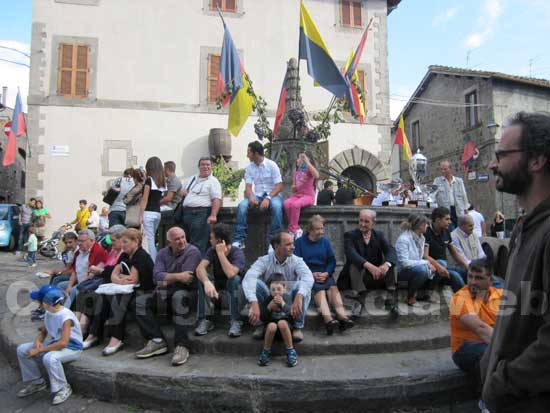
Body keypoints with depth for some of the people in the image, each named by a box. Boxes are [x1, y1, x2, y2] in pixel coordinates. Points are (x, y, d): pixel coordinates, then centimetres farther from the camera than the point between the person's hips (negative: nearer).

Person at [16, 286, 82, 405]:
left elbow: (63, 343, -32)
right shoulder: (48, 313, -1)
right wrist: (37, 341, -11)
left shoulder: (65, 316, -28)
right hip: (55, 343, 9)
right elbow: (43, 332, 13)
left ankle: (63, 388, -12)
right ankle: (36, 382, 17)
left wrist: (39, 350, -26)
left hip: (71, 347, -9)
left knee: (49, 358, -37)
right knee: (22, 350, 3)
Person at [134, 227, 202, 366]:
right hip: (164, 293, 6)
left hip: (184, 291, -6)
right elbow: (157, 276, -8)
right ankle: (157, 341, -13)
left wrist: (166, 280, -9)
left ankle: (181, 346, -35)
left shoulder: (192, 251, -9)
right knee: (139, 302, -10)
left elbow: (186, 279, -19)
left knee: (178, 297, -38)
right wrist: (177, 276, -22)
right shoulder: (162, 253, 9)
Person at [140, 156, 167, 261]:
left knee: (150, 239, -3)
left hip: (149, 212, -7)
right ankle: (156, 262, 18)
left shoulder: (149, 180, -8)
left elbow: (144, 199, -9)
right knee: (153, 239, 15)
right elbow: (158, 197, 9)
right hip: (158, 212, 7)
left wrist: (141, 215, -7)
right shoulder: (162, 182, 11)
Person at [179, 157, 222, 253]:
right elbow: (183, 191, 32)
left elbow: (217, 199, -12)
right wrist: (185, 192, 9)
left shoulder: (213, 181, 0)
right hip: (186, 213, 7)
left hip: (201, 213, -7)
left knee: (198, 244, -10)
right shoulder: (192, 179, 21)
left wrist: (213, 215, -23)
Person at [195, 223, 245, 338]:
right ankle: (204, 319, -20)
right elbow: (200, 268, -30)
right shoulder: (212, 250, -13)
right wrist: (207, 282, -50)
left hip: (234, 284, -3)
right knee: (202, 278, -26)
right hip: (217, 282, 4)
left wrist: (221, 253, -35)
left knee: (235, 279, -37)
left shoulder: (237, 253, -25)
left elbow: (230, 273, -44)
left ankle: (235, 321, -27)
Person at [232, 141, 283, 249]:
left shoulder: (272, 165, -6)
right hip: (257, 195, 3)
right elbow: (248, 186, 0)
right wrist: (251, 197, -24)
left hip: (273, 195, -3)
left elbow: (279, 186, -10)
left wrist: (268, 198, -25)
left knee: (276, 206, -37)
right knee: (242, 205, -26)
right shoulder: (249, 167, 6)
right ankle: (239, 240, -22)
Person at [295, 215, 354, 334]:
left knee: (333, 287, -27)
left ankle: (342, 316, -45)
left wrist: (326, 273, -8)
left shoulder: (325, 241, 15)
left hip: (325, 274, 3)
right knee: (319, 289, -31)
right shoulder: (299, 242, 4)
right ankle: (328, 318, -52)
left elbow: (332, 261, 11)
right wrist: (312, 274, -13)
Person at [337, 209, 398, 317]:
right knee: (354, 264, -31)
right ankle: (361, 299, -39)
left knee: (389, 262, -22)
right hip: (358, 275, -2)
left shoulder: (379, 235, 7)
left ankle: (391, 299, -27)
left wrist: (386, 264, -35)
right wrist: (368, 265, -41)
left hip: (378, 275, 3)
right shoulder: (350, 235, -3)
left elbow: (391, 251, -11)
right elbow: (351, 253, -23)